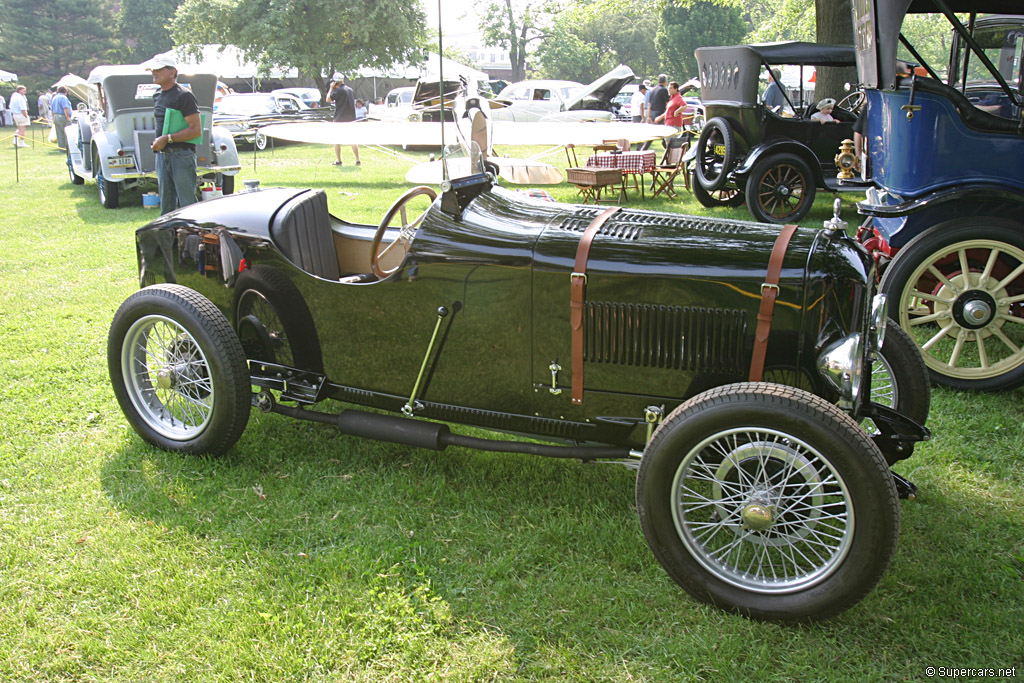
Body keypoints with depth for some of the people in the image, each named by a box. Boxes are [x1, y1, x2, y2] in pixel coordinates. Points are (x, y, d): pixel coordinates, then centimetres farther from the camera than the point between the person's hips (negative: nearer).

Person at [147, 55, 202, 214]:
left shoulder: (184, 96, -10)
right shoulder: (158, 97, 17)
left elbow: (196, 130, -16)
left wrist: (168, 138, -18)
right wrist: (157, 141, 10)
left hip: (181, 154, -8)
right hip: (162, 155, 8)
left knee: (187, 201, -8)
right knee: (166, 204, 12)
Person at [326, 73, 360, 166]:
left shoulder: (338, 90, -12)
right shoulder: (350, 90, 12)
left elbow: (328, 100, -10)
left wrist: (331, 88, -3)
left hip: (340, 119, -6)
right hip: (351, 119, 6)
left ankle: (338, 161, 1)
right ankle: (357, 160, 2)